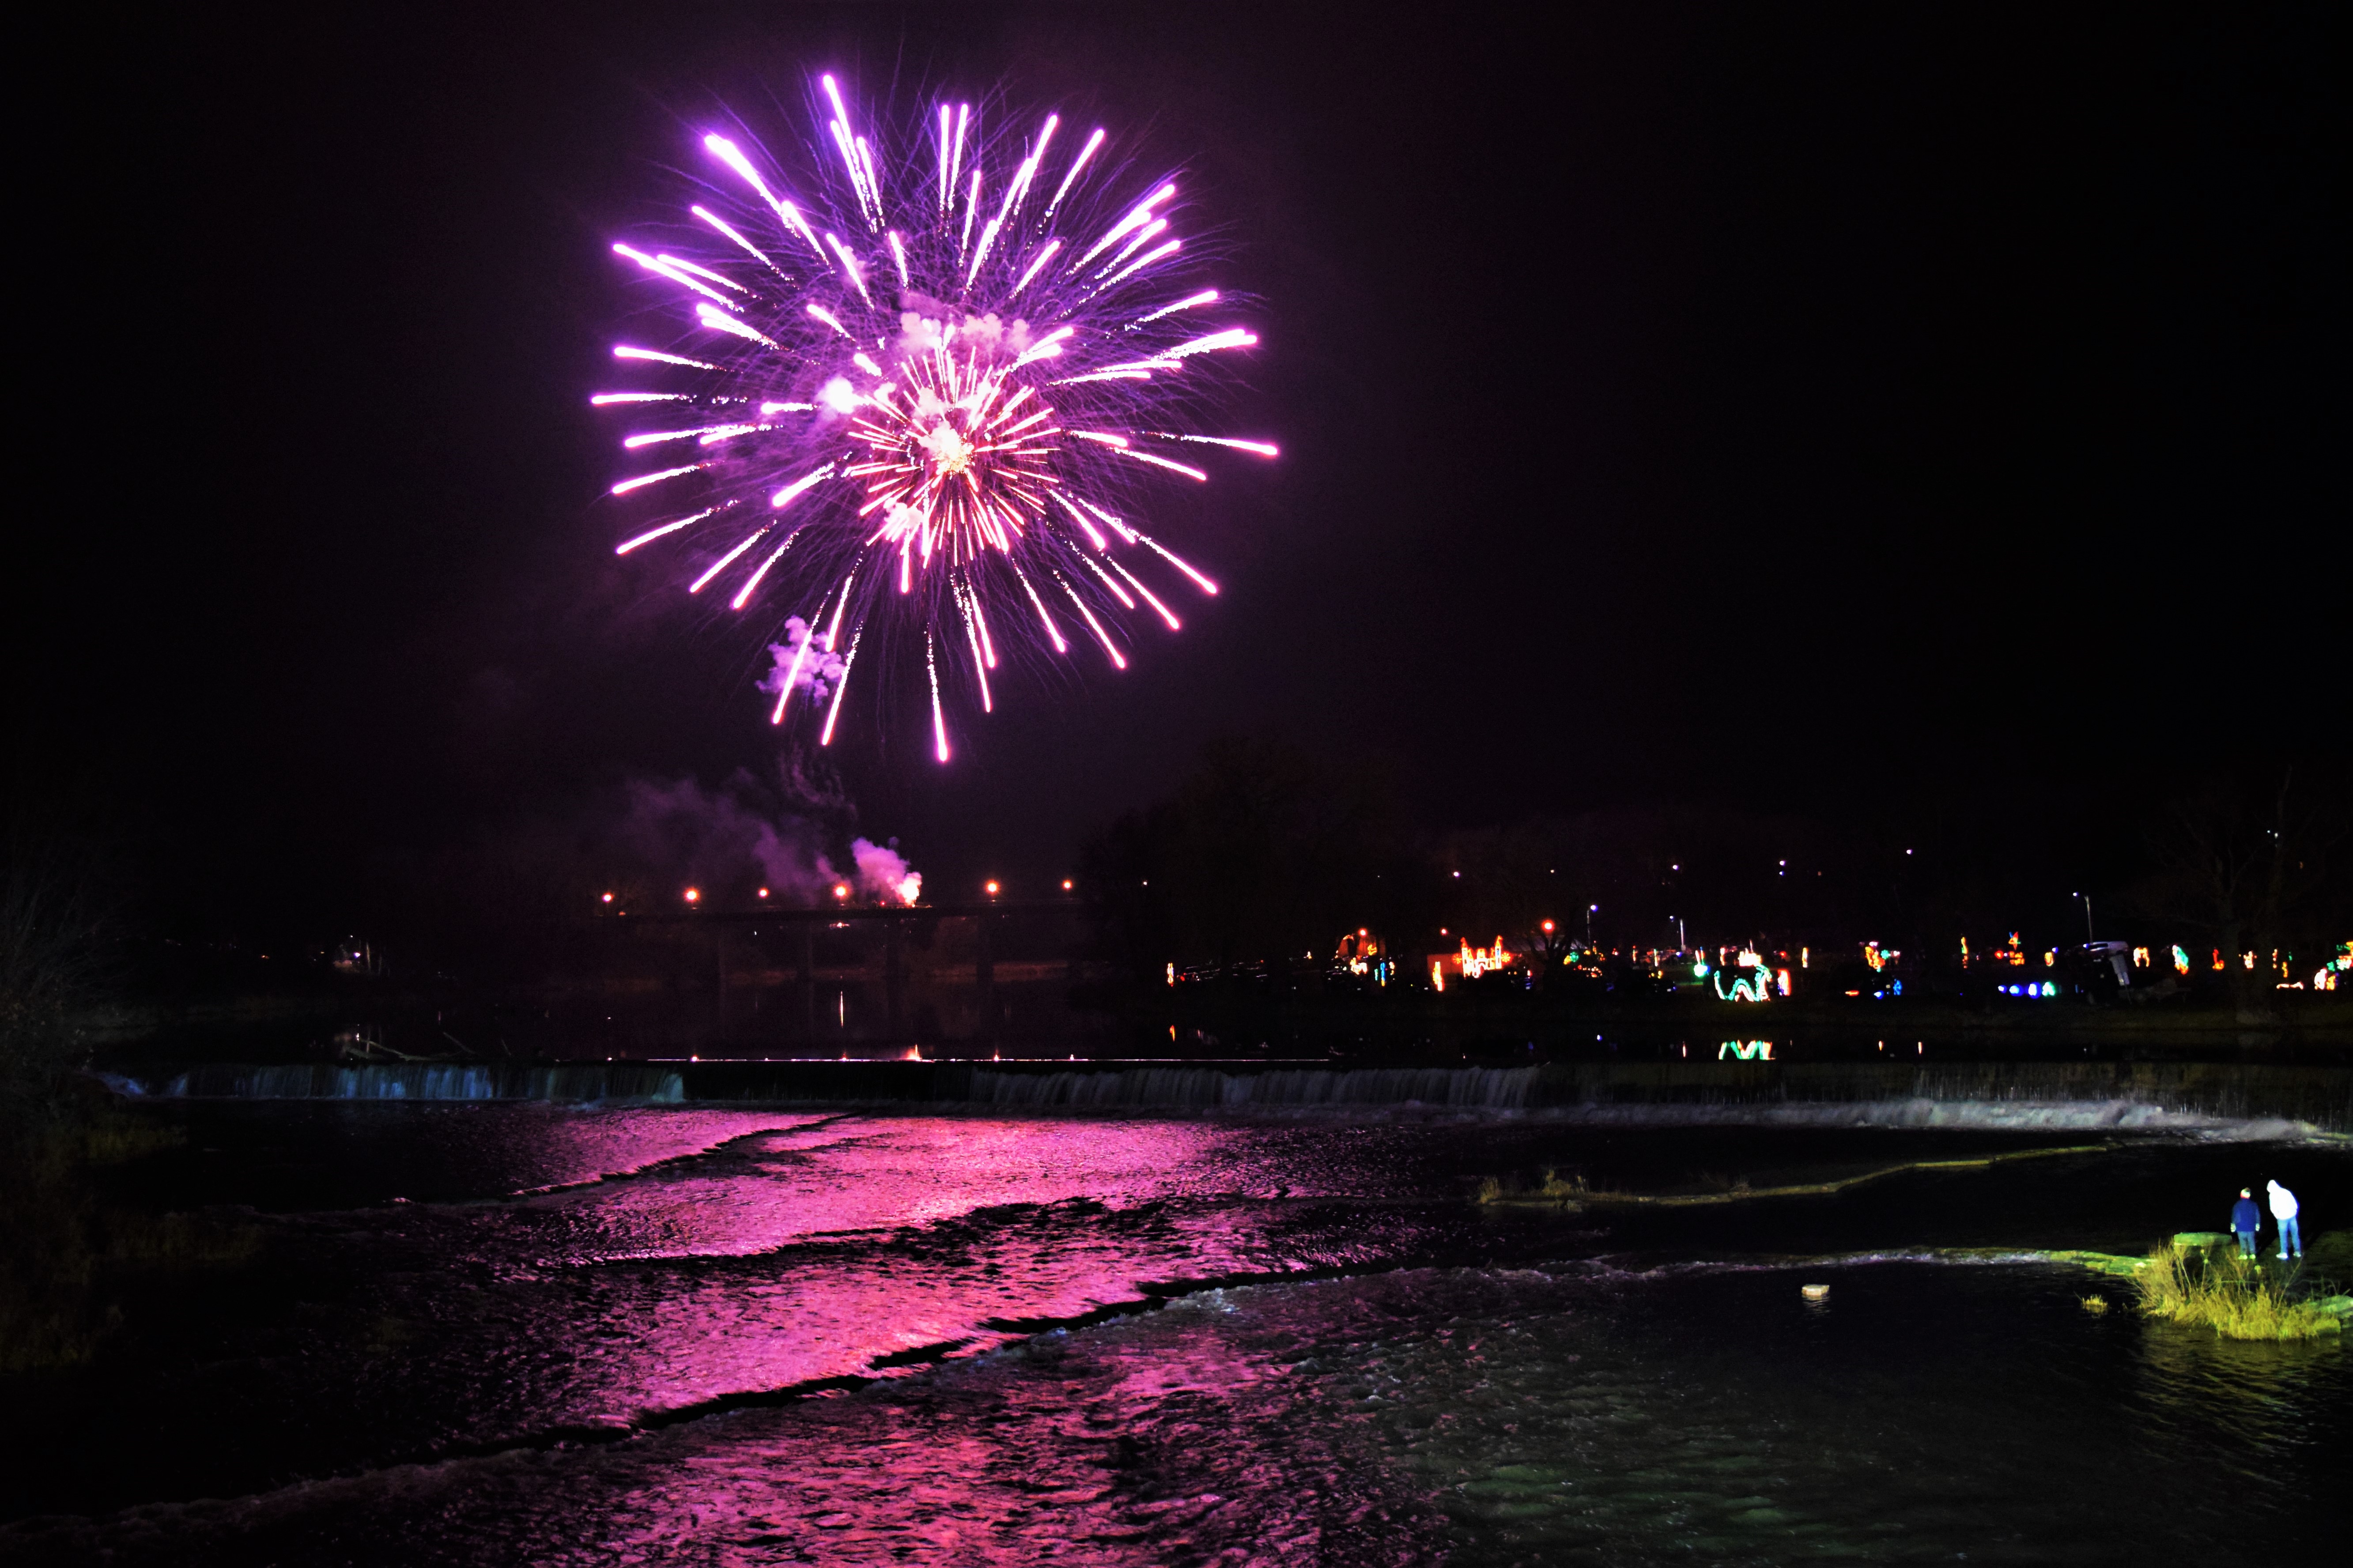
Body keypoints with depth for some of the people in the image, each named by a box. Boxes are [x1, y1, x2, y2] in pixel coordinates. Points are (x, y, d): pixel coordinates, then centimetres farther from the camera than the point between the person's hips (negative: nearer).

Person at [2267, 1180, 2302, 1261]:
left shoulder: (2273, 1194, -4)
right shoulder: (2286, 1192, 10)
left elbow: (2273, 1208, -11)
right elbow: (2295, 1204, 11)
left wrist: (2277, 1216, 3)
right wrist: (2294, 1213, 17)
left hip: (2283, 1218, -4)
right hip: (2292, 1216, 4)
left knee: (2283, 1236, 4)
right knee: (2295, 1234, 12)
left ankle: (2284, 1253, 6)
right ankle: (2298, 1252, 17)